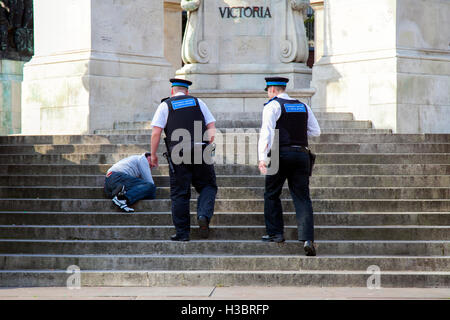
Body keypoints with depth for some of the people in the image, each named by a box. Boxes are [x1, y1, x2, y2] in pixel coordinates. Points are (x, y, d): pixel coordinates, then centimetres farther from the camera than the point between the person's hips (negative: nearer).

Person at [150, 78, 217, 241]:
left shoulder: (165, 105, 8)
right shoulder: (198, 102, 14)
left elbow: (156, 132, -1)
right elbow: (211, 127, 8)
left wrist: (153, 155, 6)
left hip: (178, 155, -1)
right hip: (201, 151, 1)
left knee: (179, 194, 4)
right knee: (208, 186, 14)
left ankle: (182, 233, 4)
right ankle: (204, 215, -12)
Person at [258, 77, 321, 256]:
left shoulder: (272, 106, -2)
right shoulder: (303, 106, 16)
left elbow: (267, 132, -15)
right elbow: (316, 131, 17)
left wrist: (262, 158, -22)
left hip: (281, 154, -4)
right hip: (302, 153, 4)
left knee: (271, 194, 14)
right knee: (302, 197, 0)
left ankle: (275, 233, 16)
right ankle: (307, 238, -13)